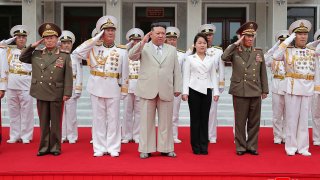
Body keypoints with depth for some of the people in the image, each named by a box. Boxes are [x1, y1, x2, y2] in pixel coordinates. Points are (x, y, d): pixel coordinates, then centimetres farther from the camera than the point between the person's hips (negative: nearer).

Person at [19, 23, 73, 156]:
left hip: (57, 95, -2)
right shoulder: (36, 55, 8)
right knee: (43, 122, 9)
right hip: (41, 94, 3)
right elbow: (22, 58, 16)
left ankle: (55, 147, 16)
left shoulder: (65, 56, 0)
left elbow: (68, 76, -3)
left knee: (56, 123, 6)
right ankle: (44, 147, 18)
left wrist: (67, 93, -10)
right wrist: (33, 46, 5)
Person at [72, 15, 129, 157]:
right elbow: (76, 52, -9)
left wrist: (124, 90, 0)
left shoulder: (122, 51, 4)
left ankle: (113, 148, 13)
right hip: (96, 87, 1)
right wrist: (96, 38, -7)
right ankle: (99, 148, 14)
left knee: (113, 119, 4)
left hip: (113, 88, 0)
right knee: (98, 118, 6)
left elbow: (124, 72, 5)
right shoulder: (94, 49, 5)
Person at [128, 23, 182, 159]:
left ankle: (166, 148, 16)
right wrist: (143, 42, -20)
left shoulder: (172, 50, 14)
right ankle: (146, 149, 11)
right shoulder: (143, 48, 6)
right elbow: (131, 56, -11)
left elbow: (176, 70, 12)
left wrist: (177, 88, 6)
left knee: (166, 122, 7)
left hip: (166, 92, 2)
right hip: (148, 91, -2)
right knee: (147, 121, 3)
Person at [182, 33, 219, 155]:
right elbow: (186, 76, 1)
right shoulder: (190, 59, 4)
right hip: (194, 90, -2)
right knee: (195, 118, 2)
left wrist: (216, 92, 2)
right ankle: (196, 146, 8)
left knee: (205, 118, 4)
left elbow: (213, 76, 10)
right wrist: (185, 92, -8)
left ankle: (204, 146, 10)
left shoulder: (211, 59, 11)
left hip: (207, 90, 2)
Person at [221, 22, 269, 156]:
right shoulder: (235, 52, 1)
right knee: (240, 121, 4)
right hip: (240, 92, -3)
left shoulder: (259, 52, 9)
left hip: (255, 92, 3)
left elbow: (263, 73, 11)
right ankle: (240, 147, 15)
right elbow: (224, 57, -21)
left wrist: (265, 90, 10)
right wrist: (236, 44, -14)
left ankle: (252, 146, 19)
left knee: (254, 121, 8)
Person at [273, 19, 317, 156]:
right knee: (292, 118, 2)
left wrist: (316, 88, 8)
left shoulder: (313, 53, 12)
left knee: (304, 118, 8)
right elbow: (276, 56, -17)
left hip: (308, 89, 3)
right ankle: (291, 147, 11)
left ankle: (302, 147, 14)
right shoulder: (288, 51, 3)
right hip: (293, 87, -3)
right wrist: (288, 40, -11)